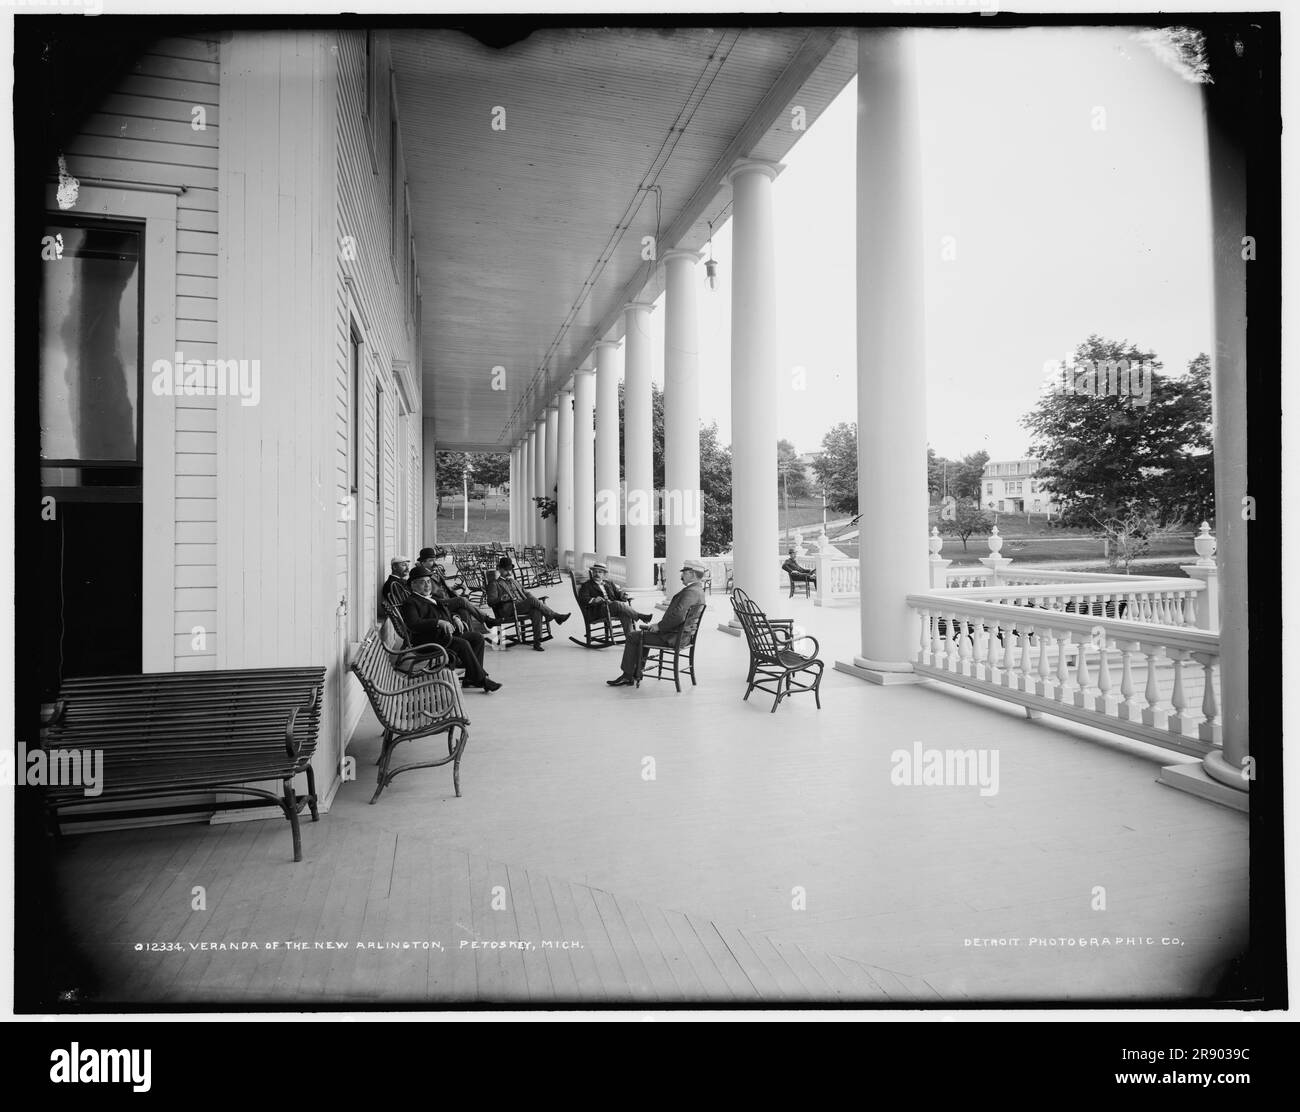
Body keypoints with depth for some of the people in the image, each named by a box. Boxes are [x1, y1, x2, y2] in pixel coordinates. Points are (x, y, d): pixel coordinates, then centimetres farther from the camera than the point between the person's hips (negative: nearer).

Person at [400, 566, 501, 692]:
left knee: (478, 637, -5)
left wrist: (454, 618, 9)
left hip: (448, 634, 9)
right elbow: (413, 624, -20)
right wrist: (439, 622, -26)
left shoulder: (433, 599, 26)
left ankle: (470, 679, -9)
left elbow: (447, 612, 34)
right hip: (428, 640, -9)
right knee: (463, 644, -29)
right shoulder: (410, 603, -3)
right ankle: (481, 679, -21)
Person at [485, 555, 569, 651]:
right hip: (508, 611, -6)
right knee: (532, 600, -30)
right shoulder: (495, 584, 13)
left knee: (537, 611, -30)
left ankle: (537, 642, -32)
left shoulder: (513, 582, 33)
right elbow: (490, 601, 2)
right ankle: (556, 616, -25)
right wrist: (501, 598, -18)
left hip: (523, 607, 6)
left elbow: (524, 592, 33)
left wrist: (530, 594, 9)